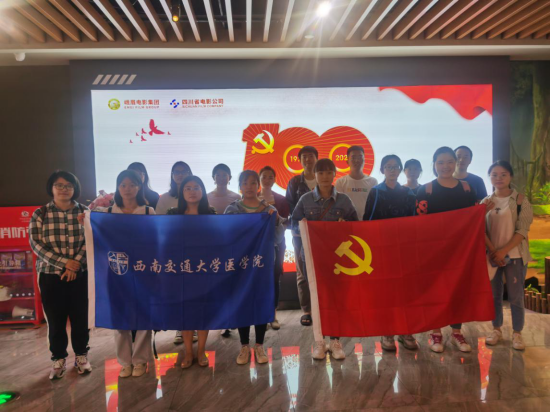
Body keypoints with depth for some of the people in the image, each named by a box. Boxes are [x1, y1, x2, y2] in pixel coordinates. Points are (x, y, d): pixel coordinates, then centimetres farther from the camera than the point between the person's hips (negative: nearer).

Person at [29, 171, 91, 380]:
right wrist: (64, 262, -15)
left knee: (81, 318, 7)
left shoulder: (84, 212, 3)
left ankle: (81, 355, 26)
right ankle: (59, 359, 25)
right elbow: (36, 244, -6)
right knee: (55, 320, 7)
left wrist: (76, 264, -15)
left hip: (81, 275, 0)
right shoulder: (40, 214, 1)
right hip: (51, 276, 0)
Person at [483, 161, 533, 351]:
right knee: (494, 295, 9)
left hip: (514, 255, -3)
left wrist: (503, 251, -16)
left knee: (516, 296, 2)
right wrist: (493, 251, -12)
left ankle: (517, 333, 16)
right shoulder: (486, 202, 6)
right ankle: (497, 330, 22)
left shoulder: (521, 200, -4)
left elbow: (522, 230, -9)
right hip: (492, 255, 3)